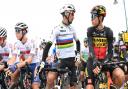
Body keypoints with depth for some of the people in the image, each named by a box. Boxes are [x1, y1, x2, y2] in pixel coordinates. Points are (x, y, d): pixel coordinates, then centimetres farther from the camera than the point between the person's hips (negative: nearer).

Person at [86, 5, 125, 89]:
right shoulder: (90, 30, -4)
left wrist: (105, 62, -28)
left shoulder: (108, 31, -4)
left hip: (105, 60, 0)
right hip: (93, 61, 0)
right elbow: (91, 48, -17)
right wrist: (94, 63, -33)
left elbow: (110, 51, -9)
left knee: (120, 75, -26)